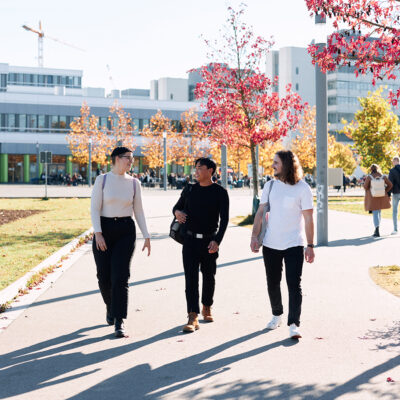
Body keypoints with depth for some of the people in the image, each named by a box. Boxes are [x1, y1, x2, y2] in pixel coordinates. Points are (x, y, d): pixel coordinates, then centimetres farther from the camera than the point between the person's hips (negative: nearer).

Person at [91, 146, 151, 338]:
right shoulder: (102, 180, -2)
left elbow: (138, 211, 10)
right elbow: (95, 208, -6)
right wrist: (98, 234, -17)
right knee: (104, 276, 5)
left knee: (120, 276, -10)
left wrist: (146, 236, 5)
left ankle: (119, 323, -9)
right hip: (104, 229, -1)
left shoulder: (134, 183, 5)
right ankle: (110, 306, 36)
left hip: (126, 231, 1)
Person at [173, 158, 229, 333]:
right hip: (190, 240, 2)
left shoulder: (220, 192, -2)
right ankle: (193, 317, -13)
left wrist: (217, 240, -17)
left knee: (209, 276, 11)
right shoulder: (189, 190, 8)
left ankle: (207, 308, 34)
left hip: (209, 241, -1)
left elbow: (224, 219, -5)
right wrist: (176, 211, -4)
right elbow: (177, 206, 21)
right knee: (191, 277, -8)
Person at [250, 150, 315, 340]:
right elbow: (260, 212, 8)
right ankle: (276, 315, 34)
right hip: (271, 244, 4)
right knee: (272, 283, 14)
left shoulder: (303, 188, -6)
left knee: (294, 284, -9)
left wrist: (310, 246, -9)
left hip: (294, 245, -4)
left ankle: (294, 324, -7)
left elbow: (308, 219, -6)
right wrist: (254, 236, -2)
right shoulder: (270, 185, 5)